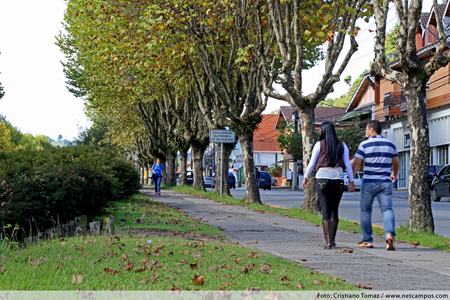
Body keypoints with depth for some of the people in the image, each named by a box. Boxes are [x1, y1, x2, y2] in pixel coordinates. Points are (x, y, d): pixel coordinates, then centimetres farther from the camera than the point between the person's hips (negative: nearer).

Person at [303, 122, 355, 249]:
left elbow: (312, 163, 1)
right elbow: (347, 165, 4)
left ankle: (328, 242, -7)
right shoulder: (342, 145, 7)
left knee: (326, 212, -1)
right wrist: (351, 182, 7)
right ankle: (332, 239, 25)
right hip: (338, 179, 2)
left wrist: (305, 178, 13)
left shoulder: (319, 144, 0)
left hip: (322, 178, -2)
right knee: (334, 210, 17)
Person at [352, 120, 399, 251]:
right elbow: (395, 163, 19)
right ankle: (389, 234, -26)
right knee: (387, 210, -2)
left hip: (368, 183, -2)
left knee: (365, 211, 11)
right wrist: (394, 174, 37)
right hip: (385, 183, 2)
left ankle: (367, 240, 16)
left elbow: (356, 164, -5)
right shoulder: (390, 144, 8)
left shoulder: (364, 145, -4)